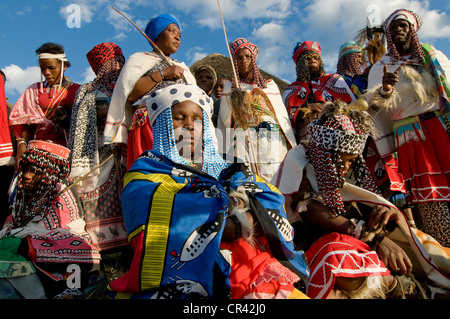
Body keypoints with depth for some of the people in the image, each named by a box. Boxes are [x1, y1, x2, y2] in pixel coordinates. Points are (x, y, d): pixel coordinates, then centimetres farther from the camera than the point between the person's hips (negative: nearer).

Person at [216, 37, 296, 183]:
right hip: (243, 137, -1)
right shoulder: (229, 86, 17)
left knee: (269, 180, -12)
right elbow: (225, 121, 11)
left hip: (272, 139, 1)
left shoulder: (270, 84, 20)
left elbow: (283, 116, 15)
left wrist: (291, 145, 9)